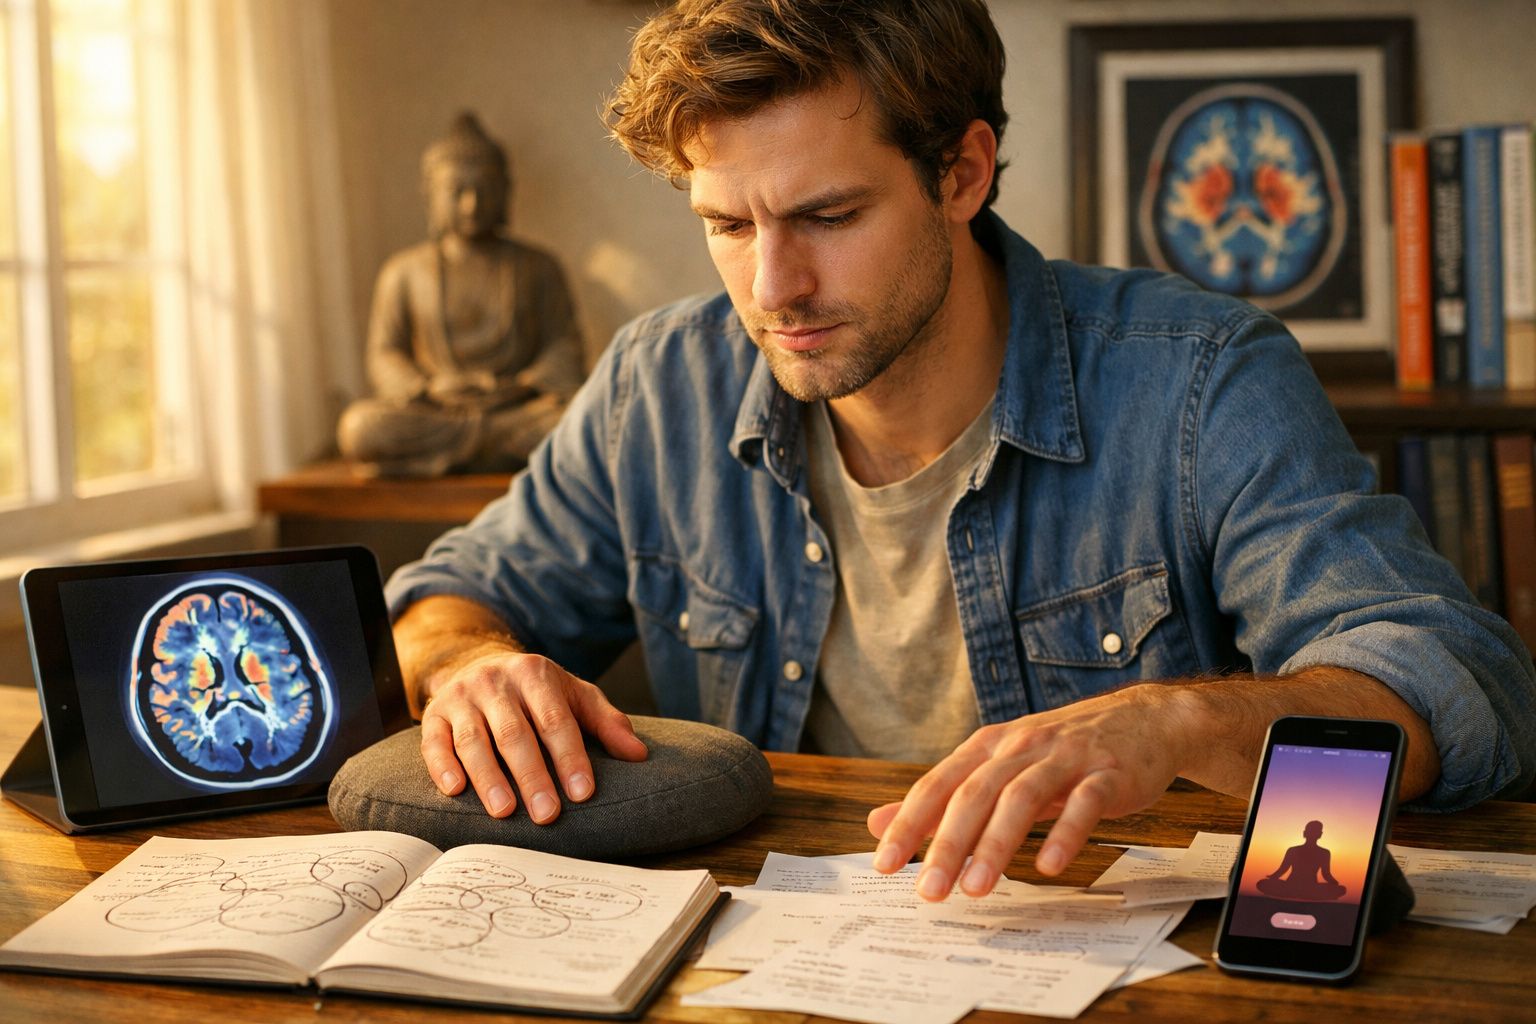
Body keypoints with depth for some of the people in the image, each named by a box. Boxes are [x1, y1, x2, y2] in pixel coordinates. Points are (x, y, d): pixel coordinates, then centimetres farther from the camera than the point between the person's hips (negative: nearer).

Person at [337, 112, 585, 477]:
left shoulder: (537, 268, 14)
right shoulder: (405, 272, 13)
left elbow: (563, 344, 9)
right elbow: (385, 353, 10)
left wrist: (527, 387, -12)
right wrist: (424, 390, -11)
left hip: (519, 409, 0)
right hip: (435, 414, 0)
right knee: (358, 426, -30)